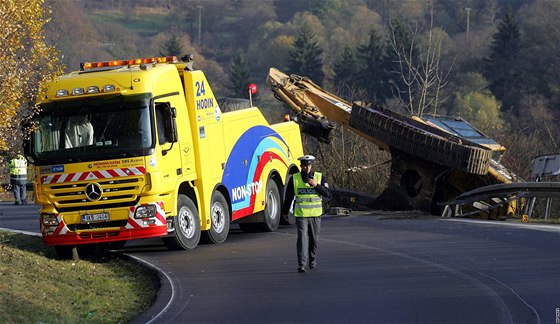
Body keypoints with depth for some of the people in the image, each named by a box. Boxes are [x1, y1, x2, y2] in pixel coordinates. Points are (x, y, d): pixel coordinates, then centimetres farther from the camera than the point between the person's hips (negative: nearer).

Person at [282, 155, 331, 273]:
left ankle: (313, 260, 31)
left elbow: (327, 193, -5)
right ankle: (301, 264, -15)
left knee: (314, 240, 11)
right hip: (301, 214, -2)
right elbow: (288, 196, 11)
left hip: (315, 214, 2)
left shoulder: (320, 177, 3)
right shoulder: (294, 179, 2)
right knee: (302, 239, -12)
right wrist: (285, 212, 16)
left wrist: (316, 185, -18)